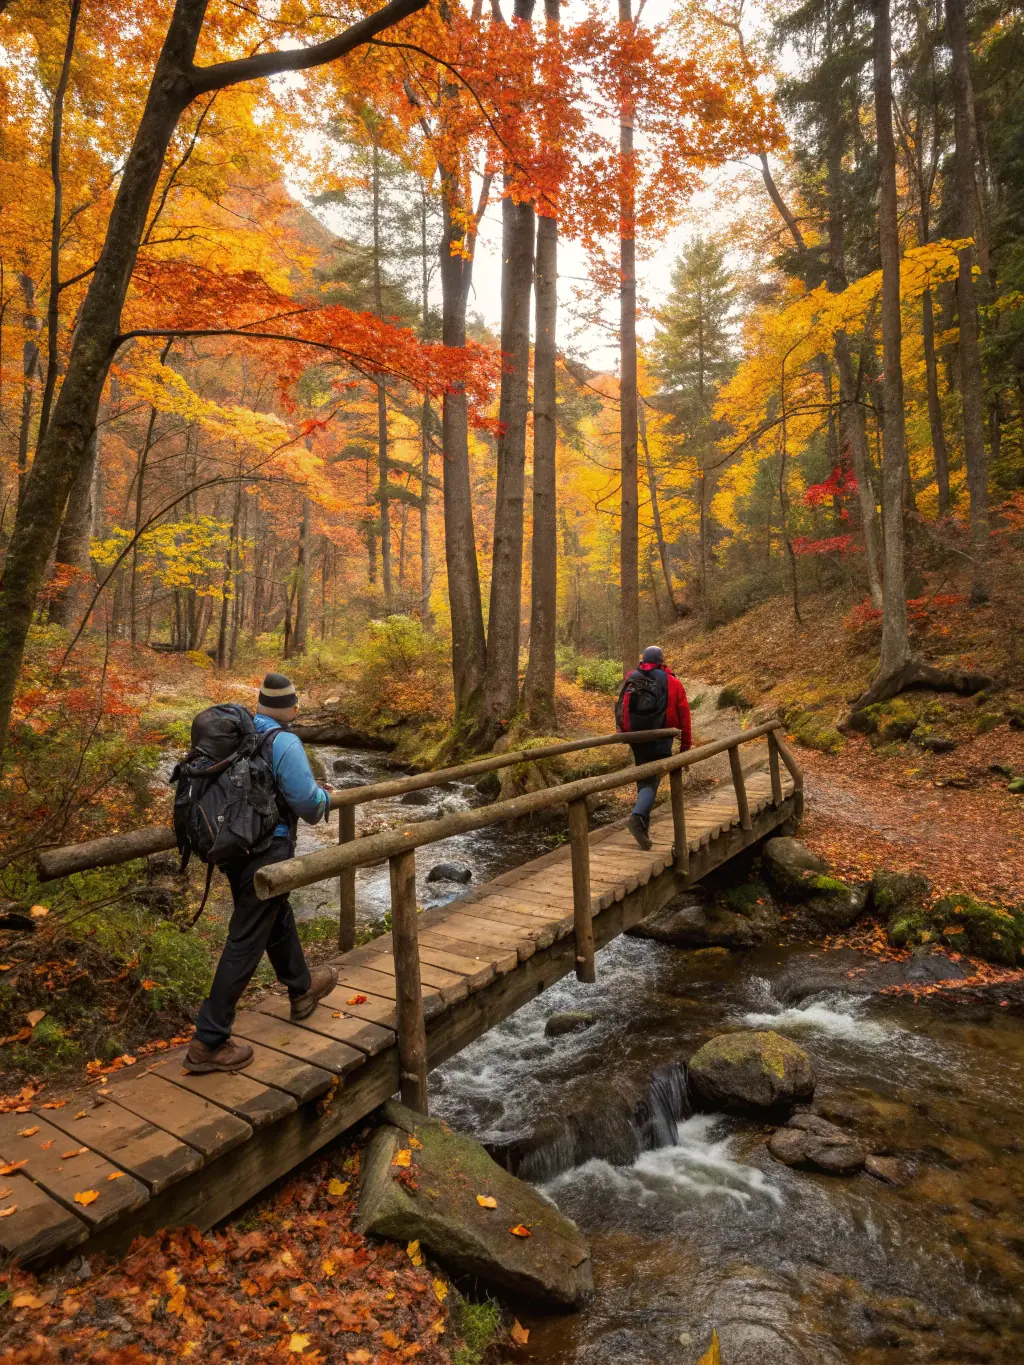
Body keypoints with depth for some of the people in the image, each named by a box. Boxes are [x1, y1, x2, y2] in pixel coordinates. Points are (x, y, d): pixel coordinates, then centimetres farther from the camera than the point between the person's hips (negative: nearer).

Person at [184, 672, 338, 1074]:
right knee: (245, 944, 2)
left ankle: (303, 988, 47)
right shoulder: (284, 743, -20)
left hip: (233, 846, 8)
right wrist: (324, 798, 3)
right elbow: (308, 802, -20)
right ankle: (208, 1043, 11)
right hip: (265, 852, -8)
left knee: (277, 918, 26)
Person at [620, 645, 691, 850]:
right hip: (660, 740, -3)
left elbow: (624, 709, 5)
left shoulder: (632, 680, 3)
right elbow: (683, 715, 1)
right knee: (651, 781, -3)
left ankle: (643, 824, 24)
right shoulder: (673, 683, -1)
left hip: (637, 738, 3)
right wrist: (685, 743, 8)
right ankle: (638, 817, -26)